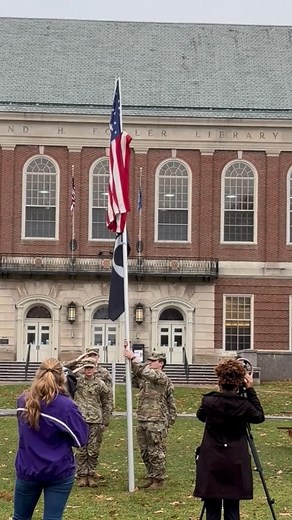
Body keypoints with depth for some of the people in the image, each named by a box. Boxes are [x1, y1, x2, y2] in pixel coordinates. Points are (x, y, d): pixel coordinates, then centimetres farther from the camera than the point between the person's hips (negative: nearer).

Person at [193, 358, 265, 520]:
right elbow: (260, 417, 11)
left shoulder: (208, 402, -7)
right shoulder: (243, 405, -9)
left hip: (211, 464, 0)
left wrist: (219, 393, 17)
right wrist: (250, 390, 8)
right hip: (235, 464, 0)